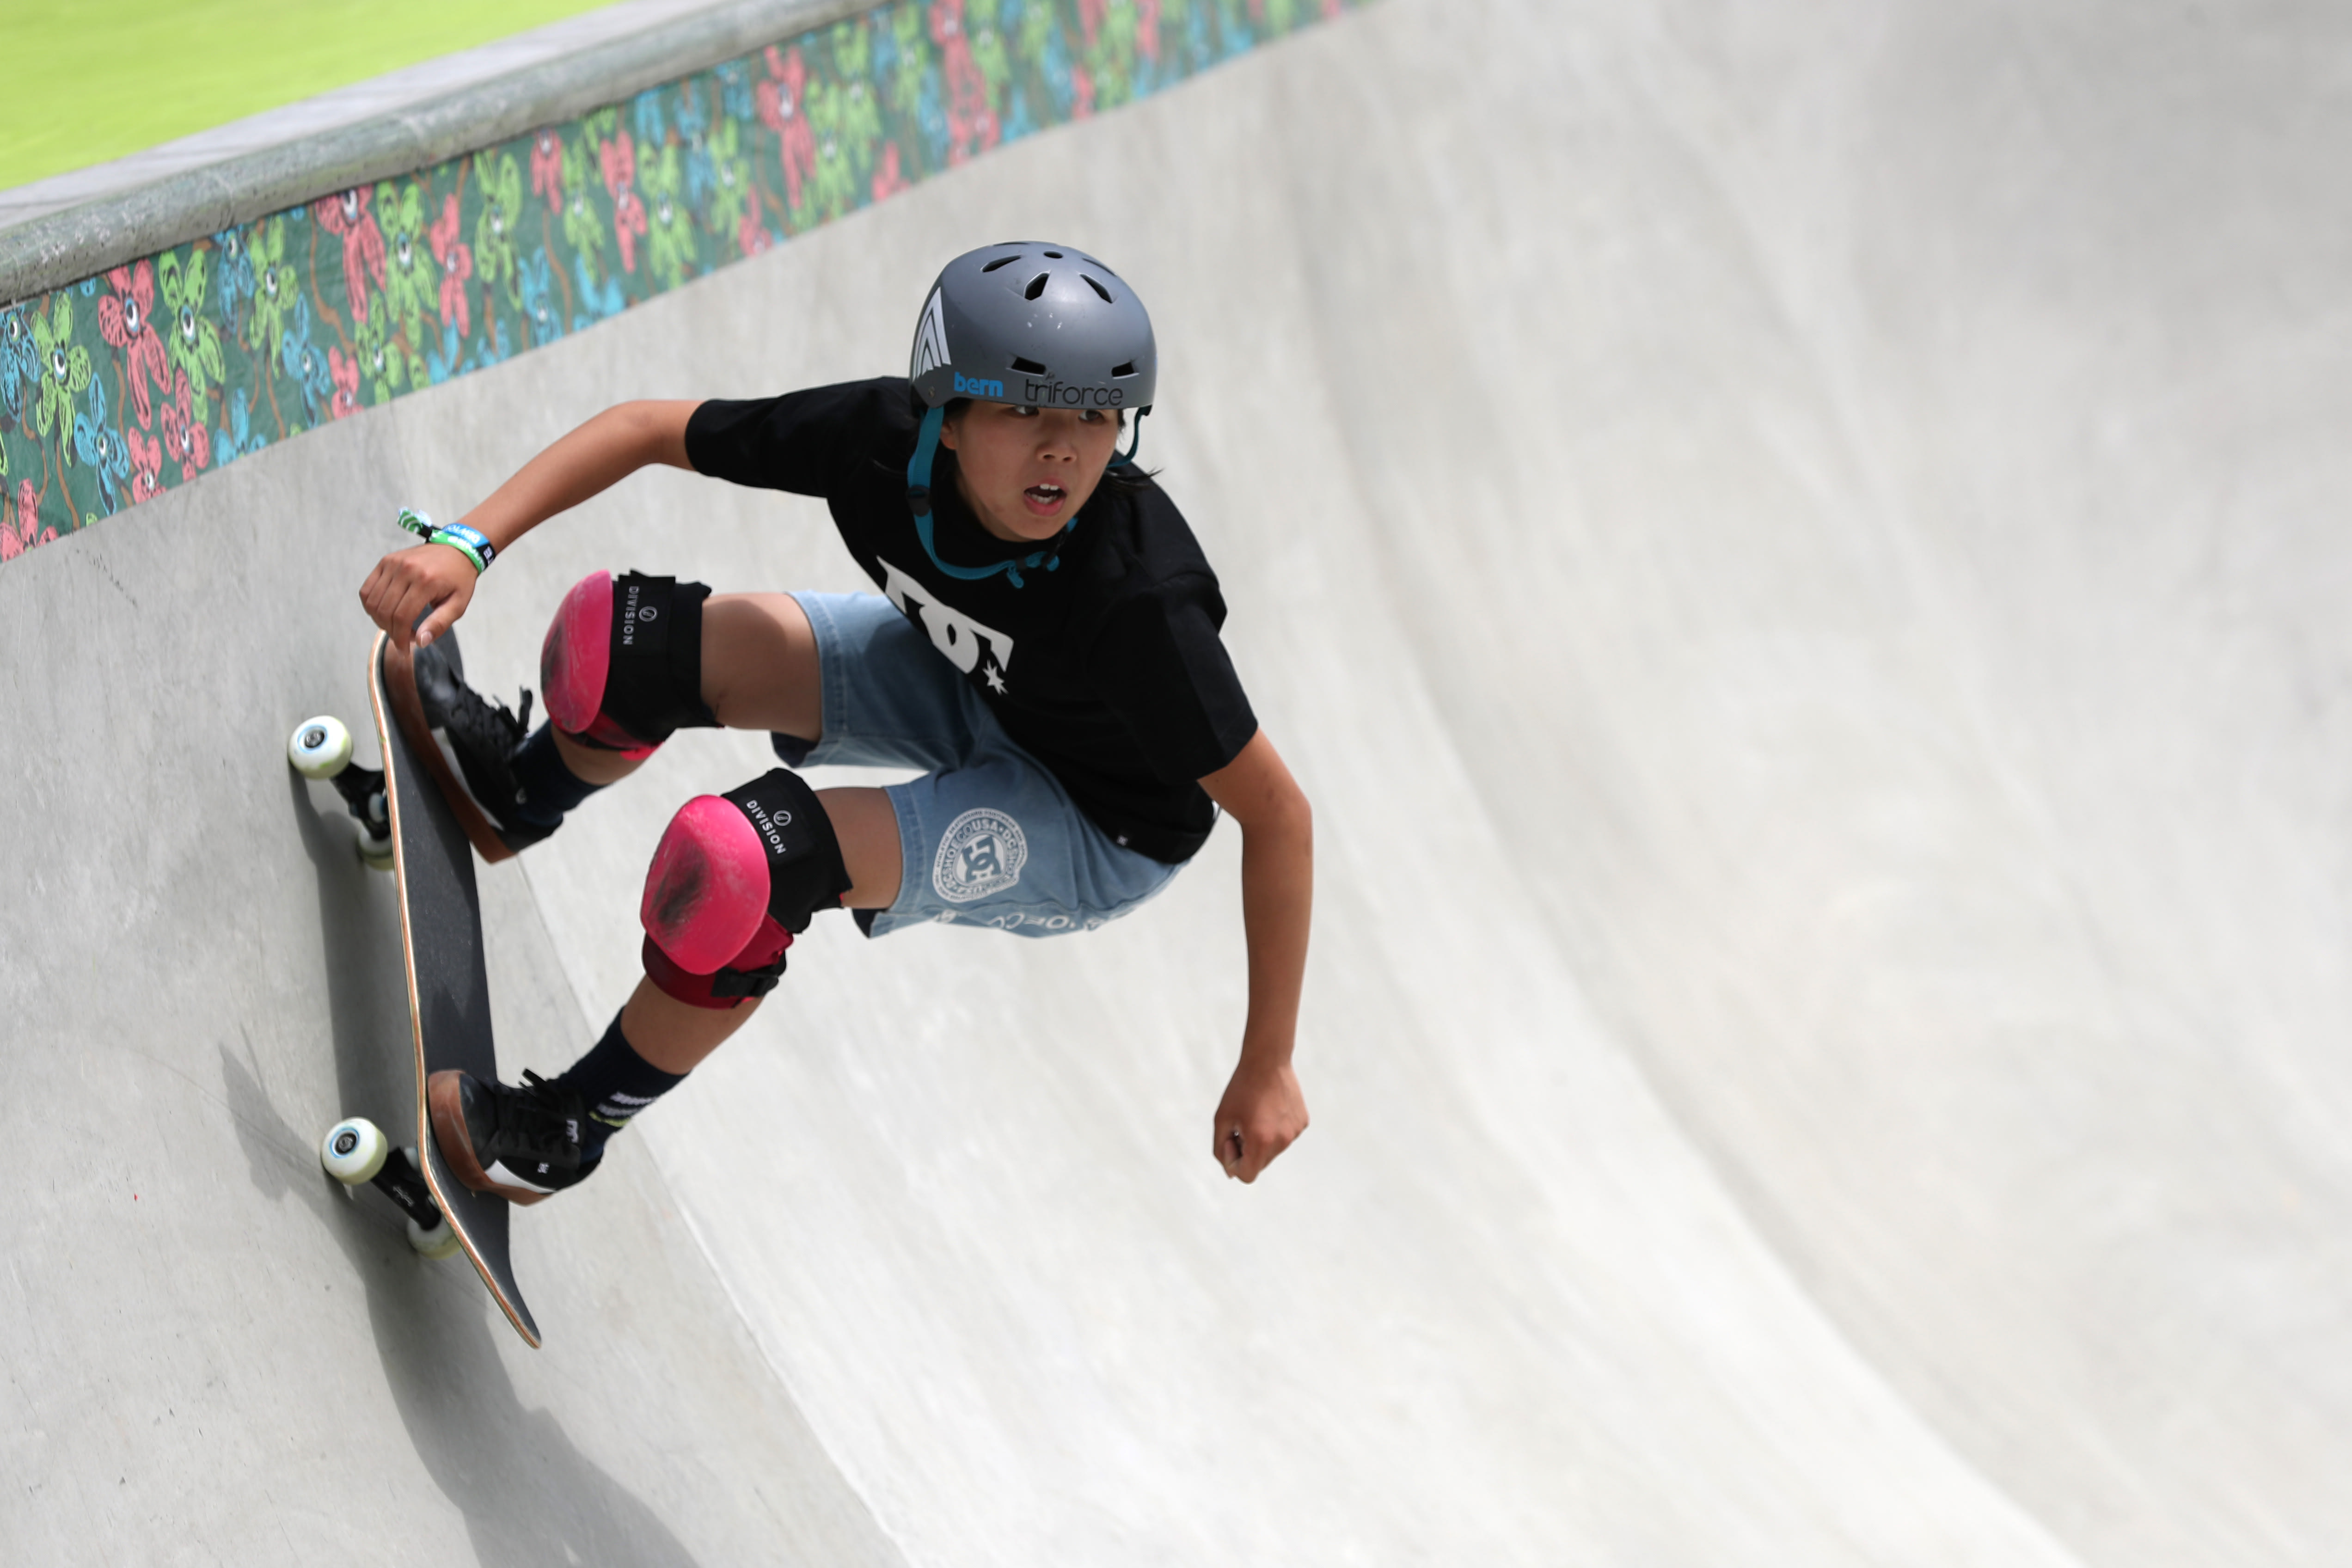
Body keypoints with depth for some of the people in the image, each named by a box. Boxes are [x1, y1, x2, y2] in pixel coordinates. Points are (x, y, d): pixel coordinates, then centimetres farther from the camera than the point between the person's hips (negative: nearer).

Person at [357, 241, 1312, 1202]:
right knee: (622, 641, -7)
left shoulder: (1136, 600, -38)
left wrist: (1267, 1068, -25)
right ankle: (519, 793, 31)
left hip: (1094, 834, -5)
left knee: (748, 860, -28)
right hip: (960, 686, 5)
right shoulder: (884, 438, -26)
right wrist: (468, 545, -23)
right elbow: (648, 430, -12)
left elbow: (1278, 814, -29)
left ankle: (566, 1131, -1)